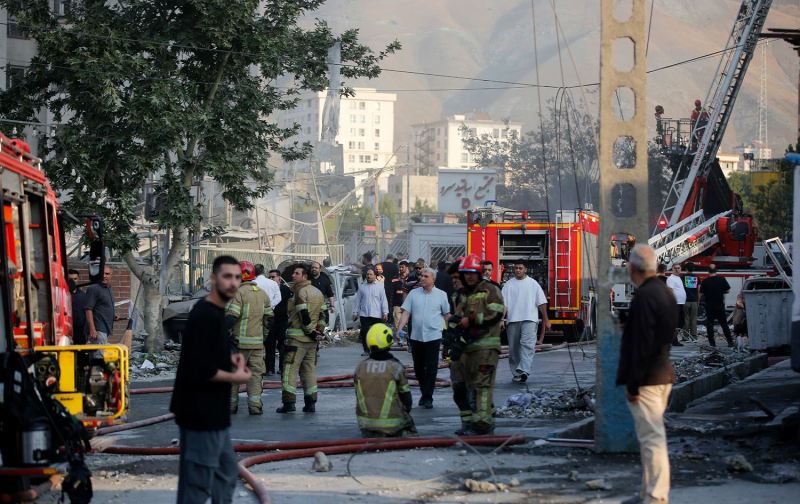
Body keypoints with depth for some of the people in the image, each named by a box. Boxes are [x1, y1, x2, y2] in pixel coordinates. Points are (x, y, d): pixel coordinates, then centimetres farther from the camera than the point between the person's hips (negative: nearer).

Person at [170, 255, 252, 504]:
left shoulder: (216, 311, 11)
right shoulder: (204, 316, -20)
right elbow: (199, 370, -26)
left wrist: (230, 357, 8)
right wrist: (234, 377, -13)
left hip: (213, 411, 11)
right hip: (201, 412, -11)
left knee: (227, 472, 21)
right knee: (198, 482, -5)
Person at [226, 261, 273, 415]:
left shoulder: (239, 292, -11)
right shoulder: (263, 294, 12)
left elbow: (231, 316, -18)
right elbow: (269, 317, 16)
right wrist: (264, 336, 23)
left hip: (240, 341, -5)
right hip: (258, 342, 5)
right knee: (255, 373, 5)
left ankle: (231, 404, 9)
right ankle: (255, 404, -4)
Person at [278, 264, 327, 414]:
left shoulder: (300, 292, -12)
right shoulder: (318, 292, 14)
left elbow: (304, 315, -18)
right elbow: (322, 315, 14)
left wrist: (312, 332, -11)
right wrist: (318, 332, 12)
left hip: (297, 338, -8)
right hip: (313, 339, 8)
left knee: (290, 369, -4)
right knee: (309, 369, 12)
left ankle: (289, 402, -9)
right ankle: (310, 403, 11)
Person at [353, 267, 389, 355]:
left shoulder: (379, 287, 5)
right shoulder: (362, 287, 10)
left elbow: (384, 300, 2)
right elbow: (357, 300, 13)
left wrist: (385, 313, -5)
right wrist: (355, 312, 9)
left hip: (376, 315, -1)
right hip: (364, 314, 2)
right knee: (364, 333, -1)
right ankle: (366, 350, 9)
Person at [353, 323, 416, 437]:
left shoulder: (360, 367, 1)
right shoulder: (396, 367, -9)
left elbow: (359, 397, 10)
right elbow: (405, 395, 0)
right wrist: (406, 411, 19)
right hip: (392, 423, -2)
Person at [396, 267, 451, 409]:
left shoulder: (441, 295, 2)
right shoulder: (413, 294, 5)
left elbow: (447, 315, 7)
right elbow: (406, 313, 3)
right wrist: (400, 329, -9)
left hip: (433, 336, -3)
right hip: (416, 337, 3)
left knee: (431, 368, -4)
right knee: (418, 367, 11)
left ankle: (428, 397, 0)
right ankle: (424, 393, 26)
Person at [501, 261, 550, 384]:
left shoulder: (533, 284, 8)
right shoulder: (508, 285, 11)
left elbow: (542, 303, 8)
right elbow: (503, 303, 6)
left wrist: (546, 320, 5)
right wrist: (502, 319, -6)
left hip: (530, 319, -2)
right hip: (512, 320, 2)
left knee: (527, 345, -18)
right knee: (514, 348, 6)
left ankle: (524, 371, -30)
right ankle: (516, 373, 16)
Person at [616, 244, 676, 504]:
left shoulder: (644, 297, -19)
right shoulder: (665, 292, 12)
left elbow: (641, 346, -22)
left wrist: (632, 384, -18)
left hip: (647, 378, -10)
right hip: (663, 373, 10)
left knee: (652, 437, -8)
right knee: (652, 436, 17)